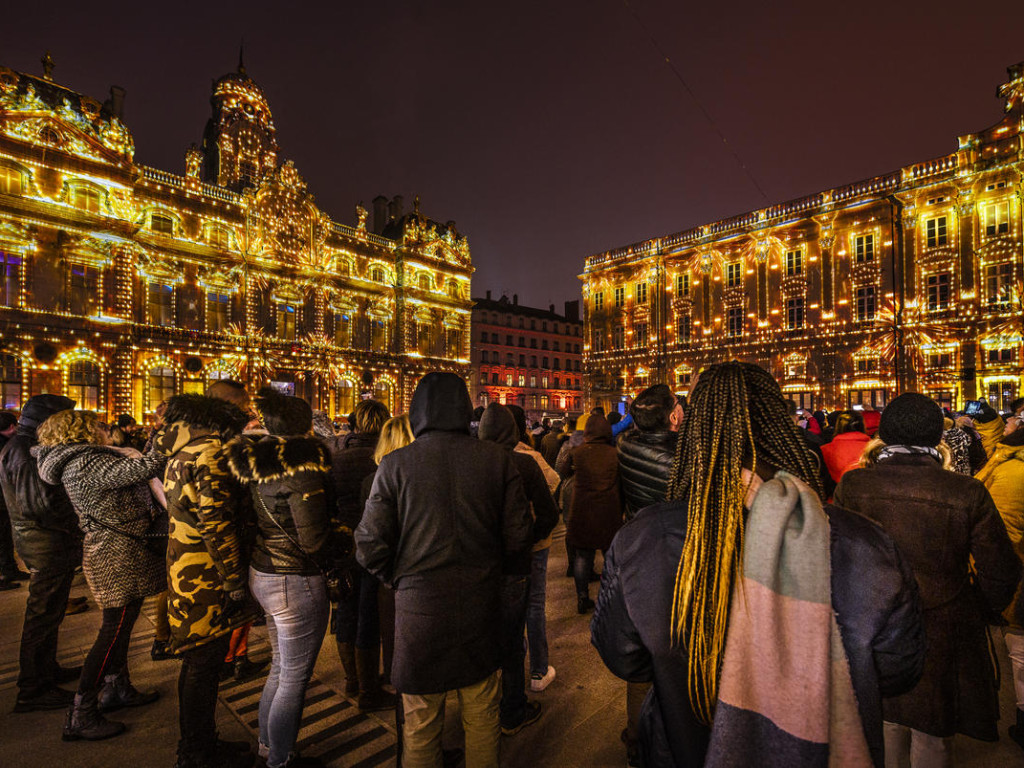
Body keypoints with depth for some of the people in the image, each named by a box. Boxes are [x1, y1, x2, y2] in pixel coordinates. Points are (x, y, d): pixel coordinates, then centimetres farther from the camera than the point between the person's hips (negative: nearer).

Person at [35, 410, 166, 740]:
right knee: (114, 630, -3)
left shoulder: (84, 461, 13)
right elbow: (142, 468, -30)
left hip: (118, 551, 11)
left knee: (121, 626, 20)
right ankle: (80, 716, 7)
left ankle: (117, 689, 34)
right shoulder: (87, 463, -19)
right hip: (117, 554, -11)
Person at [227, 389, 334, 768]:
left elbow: (256, 521, 12)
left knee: (281, 666, 26)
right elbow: (312, 539, -22)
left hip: (262, 573, 9)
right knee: (295, 678, 9)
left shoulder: (256, 461, 2)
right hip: (297, 581, -9)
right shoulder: (301, 465, -23)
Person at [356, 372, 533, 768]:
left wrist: (399, 578, 9)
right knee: (482, 718, 21)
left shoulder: (394, 465, -12)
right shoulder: (497, 459, -9)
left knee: (420, 725, 19)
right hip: (480, 605, 2)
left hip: (418, 606, -1)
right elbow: (519, 535, -4)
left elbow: (370, 548, -10)